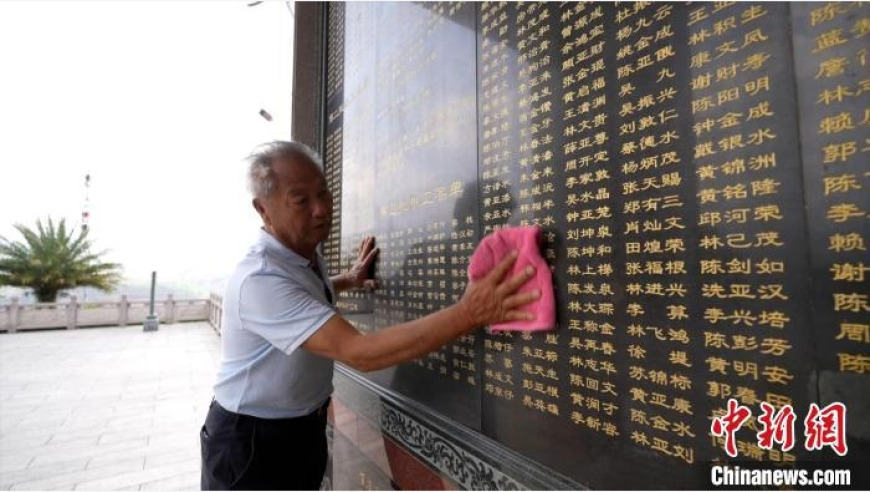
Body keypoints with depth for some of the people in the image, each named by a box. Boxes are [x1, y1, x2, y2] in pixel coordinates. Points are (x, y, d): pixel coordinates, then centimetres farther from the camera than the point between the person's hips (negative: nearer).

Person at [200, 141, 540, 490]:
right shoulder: (260, 278, -32)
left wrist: (348, 280, 12)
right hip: (252, 440, -8)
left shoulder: (306, 255, -2)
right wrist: (469, 313, -49)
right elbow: (358, 352, -42)